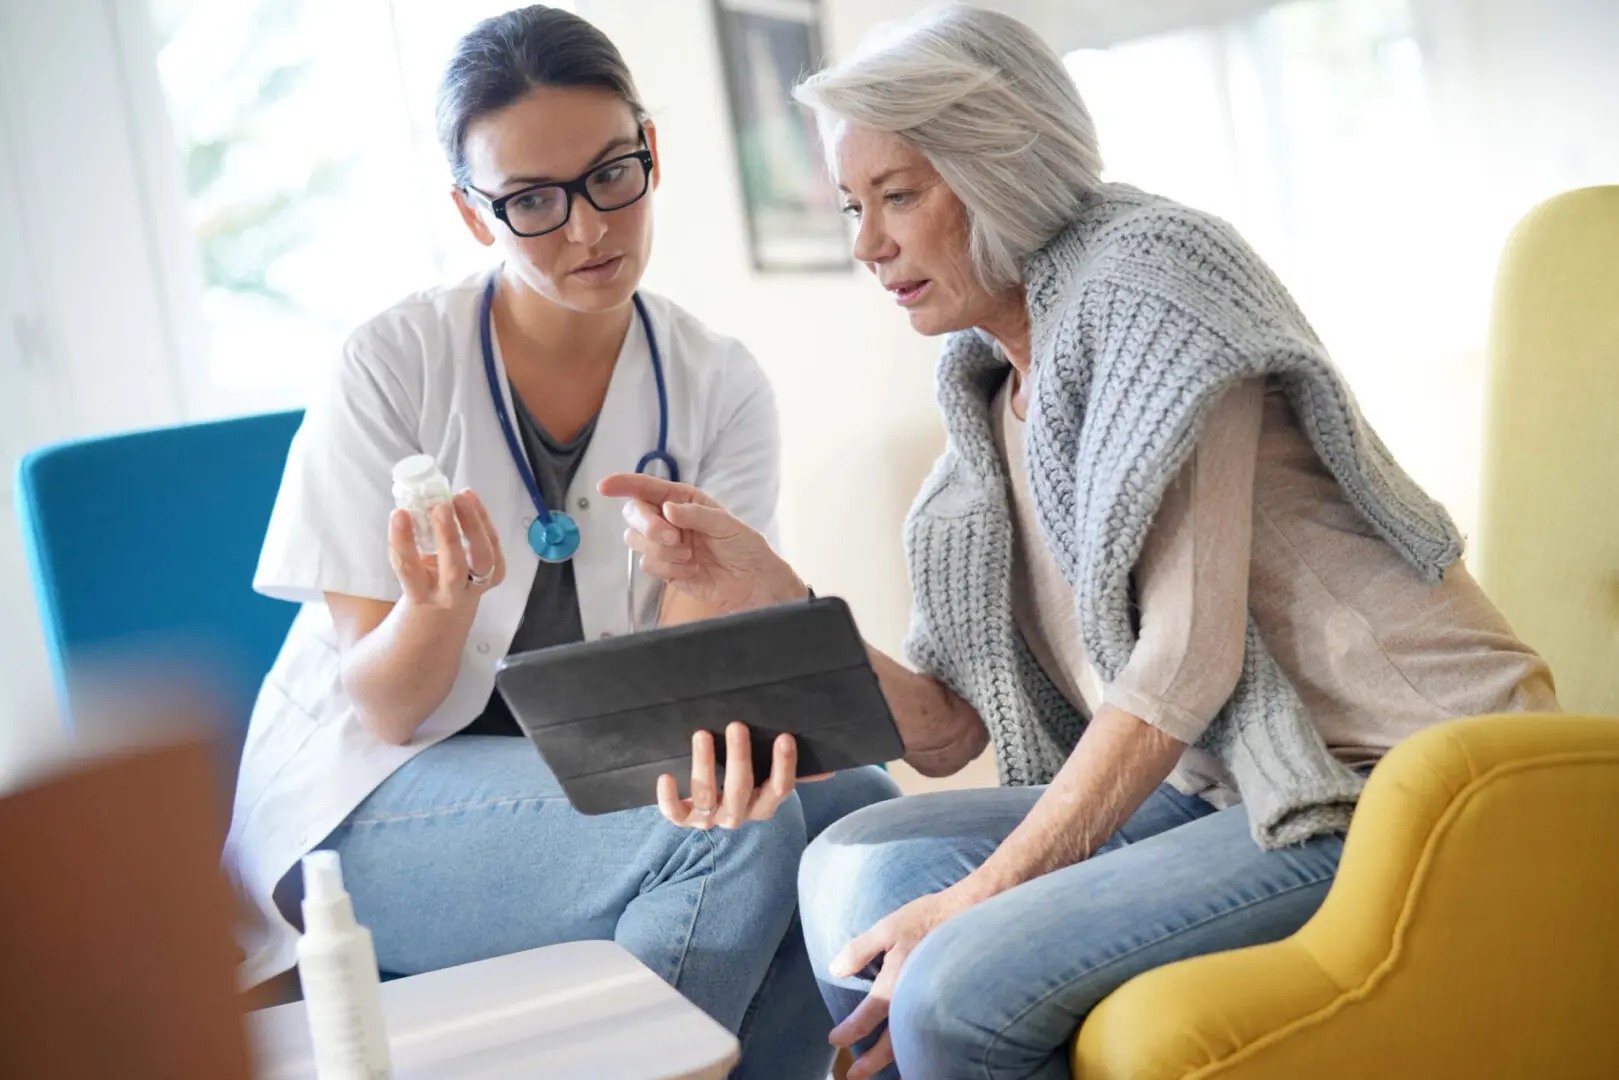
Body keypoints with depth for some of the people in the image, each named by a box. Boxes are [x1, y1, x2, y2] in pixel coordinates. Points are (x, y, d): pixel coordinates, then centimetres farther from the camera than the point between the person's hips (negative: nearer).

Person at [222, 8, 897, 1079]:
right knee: (742, 835, -28)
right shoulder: (393, 367, -13)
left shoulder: (719, 387, -5)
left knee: (859, 806, -21)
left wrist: (701, 750, -39)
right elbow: (384, 711, -12)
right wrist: (439, 605, -35)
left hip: (595, 776, 4)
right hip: (362, 803, -4)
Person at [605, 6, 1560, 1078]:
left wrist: (982, 895, -15)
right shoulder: (994, 404, 15)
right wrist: (765, 588, -3)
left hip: (1398, 772, -8)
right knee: (857, 869, -5)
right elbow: (948, 732, 9)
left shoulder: (1145, 268, -9)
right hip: (1226, 785, 8)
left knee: (960, 987, -22)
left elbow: (1186, 656, -18)